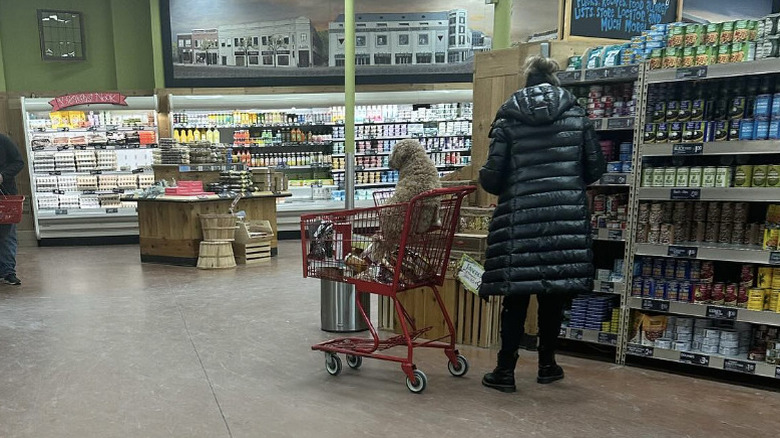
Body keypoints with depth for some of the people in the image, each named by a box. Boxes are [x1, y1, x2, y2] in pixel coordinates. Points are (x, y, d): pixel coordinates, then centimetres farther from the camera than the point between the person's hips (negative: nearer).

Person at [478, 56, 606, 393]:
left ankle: (505, 370, 8)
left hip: (520, 216, -2)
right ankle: (547, 364, 24)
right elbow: (595, 168, 8)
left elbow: (493, 176, -5)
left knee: (517, 292, 3)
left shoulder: (508, 118, 1)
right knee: (554, 291, 12)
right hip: (566, 215, 2)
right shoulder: (576, 115, 7)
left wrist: (484, 179, 18)